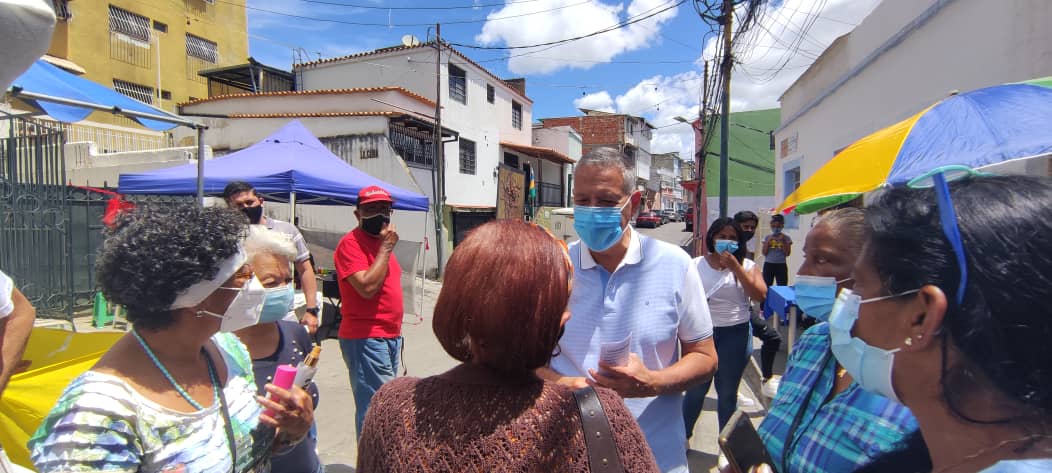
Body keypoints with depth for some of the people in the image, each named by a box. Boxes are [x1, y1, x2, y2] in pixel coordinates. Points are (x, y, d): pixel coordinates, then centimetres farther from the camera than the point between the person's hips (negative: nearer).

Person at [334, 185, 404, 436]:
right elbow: (367, 287, -24)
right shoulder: (351, 243, -13)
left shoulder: (382, 240, 15)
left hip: (390, 336, 9)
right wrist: (387, 248, -17)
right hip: (365, 338, -9)